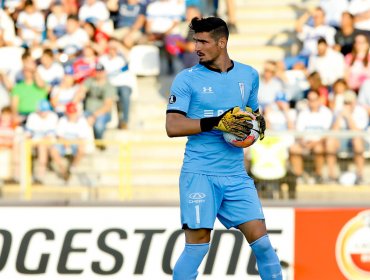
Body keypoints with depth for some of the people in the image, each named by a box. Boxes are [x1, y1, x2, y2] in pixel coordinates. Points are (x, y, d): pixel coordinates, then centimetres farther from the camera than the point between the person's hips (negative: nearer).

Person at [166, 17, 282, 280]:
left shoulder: (248, 75, 10)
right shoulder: (187, 78, -2)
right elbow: (173, 127, -10)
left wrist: (258, 122, 0)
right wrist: (216, 122, -20)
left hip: (236, 175, 3)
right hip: (199, 174, -3)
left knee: (260, 240, -2)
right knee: (198, 245, -7)